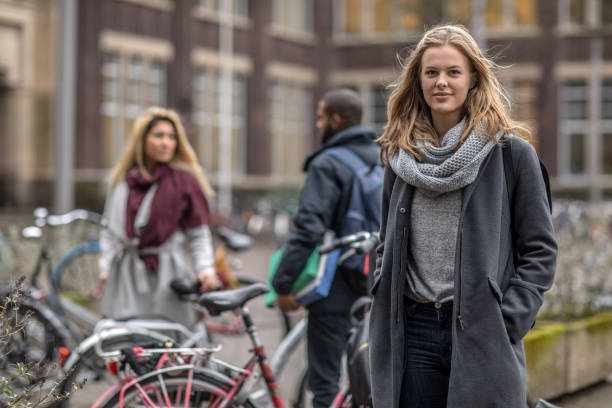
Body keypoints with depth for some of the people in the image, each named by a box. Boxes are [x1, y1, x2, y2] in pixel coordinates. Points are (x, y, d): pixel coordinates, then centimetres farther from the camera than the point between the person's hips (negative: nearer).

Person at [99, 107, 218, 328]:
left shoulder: (184, 180, 1)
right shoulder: (123, 180, 12)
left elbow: (199, 234, 1)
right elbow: (110, 229, 18)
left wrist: (206, 269, -11)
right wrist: (106, 268, 9)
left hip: (167, 275, -3)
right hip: (127, 276, 3)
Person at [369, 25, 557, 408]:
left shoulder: (511, 152, -1)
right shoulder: (401, 157, 11)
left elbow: (541, 250, -1)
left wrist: (506, 323, -10)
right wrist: (384, 323, 7)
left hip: (482, 336, -3)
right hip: (413, 336, 3)